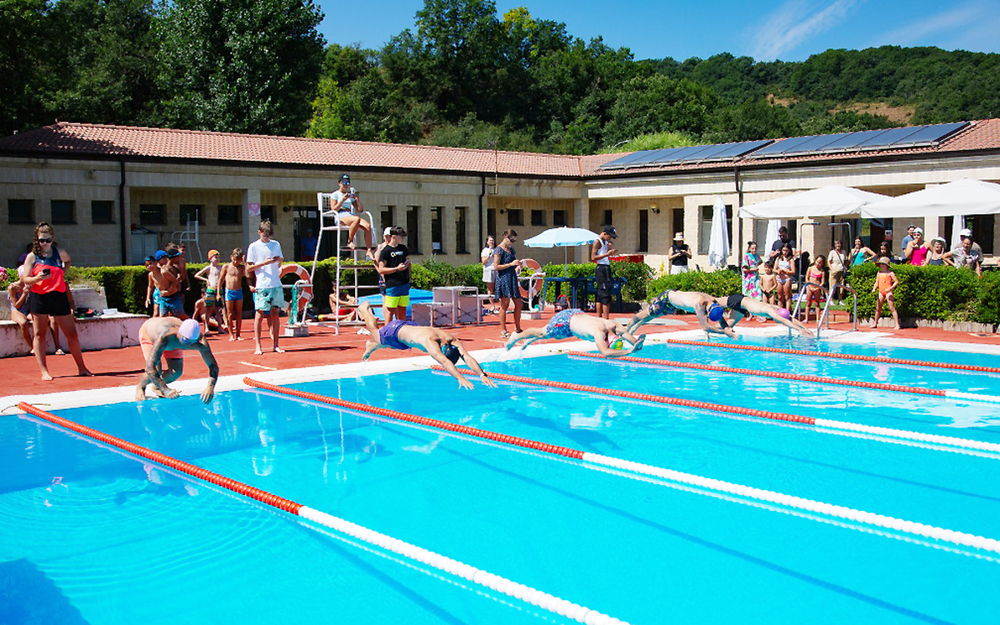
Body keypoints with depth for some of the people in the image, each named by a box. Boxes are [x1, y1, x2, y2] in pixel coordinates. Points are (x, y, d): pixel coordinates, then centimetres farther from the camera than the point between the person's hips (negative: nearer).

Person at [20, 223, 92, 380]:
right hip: (39, 298, -2)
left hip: (59, 296, 2)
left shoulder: (60, 253, 7)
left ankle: (82, 368, 14)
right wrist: (38, 278, -23)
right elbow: (25, 279, -4)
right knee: (39, 335, 1)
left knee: (72, 334, 2)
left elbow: (68, 261, 31)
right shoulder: (32, 256, 0)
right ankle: (44, 371, 7)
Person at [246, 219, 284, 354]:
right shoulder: (253, 247, 1)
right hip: (262, 286, -4)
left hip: (276, 285, 4)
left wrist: (279, 260, -2)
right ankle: (257, 346, -1)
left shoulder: (276, 244, 13)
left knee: (275, 313, 5)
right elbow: (248, 268, -1)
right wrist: (263, 263, -13)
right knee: (260, 314, -4)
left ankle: (275, 344, 9)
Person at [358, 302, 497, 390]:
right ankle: (364, 308, 55)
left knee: (386, 344, 36)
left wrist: (482, 375, -58)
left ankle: (370, 347, 67)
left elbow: (467, 357, -45)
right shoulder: (430, 341, -51)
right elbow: (444, 362, -64)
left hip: (412, 327, 5)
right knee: (376, 334, 29)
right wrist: (460, 378, -75)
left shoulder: (453, 340, -35)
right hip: (396, 329, -5)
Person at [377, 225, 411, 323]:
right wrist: (397, 269, -16)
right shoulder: (385, 250, -6)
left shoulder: (403, 248, 13)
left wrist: (408, 276, 12)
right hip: (391, 284, -6)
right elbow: (381, 270, -9)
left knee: (402, 310, 10)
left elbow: (408, 262, 25)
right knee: (390, 310, -5)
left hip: (404, 284, 6)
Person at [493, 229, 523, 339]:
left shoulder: (511, 249, 17)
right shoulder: (499, 250, -7)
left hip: (512, 278, 8)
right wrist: (511, 264, -17)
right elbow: (496, 267, -14)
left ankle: (517, 328, 19)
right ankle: (503, 331, 4)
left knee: (519, 304, 7)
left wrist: (517, 266, 11)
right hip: (503, 279, -8)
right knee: (504, 305, -3)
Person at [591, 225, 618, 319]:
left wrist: (612, 251, 6)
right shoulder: (597, 242, -9)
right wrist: (607, 254, -21)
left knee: (601, 294, 10)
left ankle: (599, 317, 12)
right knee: (606, 295, -13)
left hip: (606, 268, 10)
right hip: (601, 268, -10)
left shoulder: (606, 242, 19)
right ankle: (606, 318, -15)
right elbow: (593, 258, -17)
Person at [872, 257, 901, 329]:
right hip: (881, 292, 6)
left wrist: (890, 288, -19)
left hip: (888, 292, -6)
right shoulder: (879, 273, 14)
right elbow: (877, 282, 21)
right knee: (878, 308, 11)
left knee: (892, 308, -9)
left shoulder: (890, 273, -4)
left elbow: (896, 282, -7)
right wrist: (874, 289, 2)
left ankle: (897, 325, -10)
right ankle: (875, 323, 23)